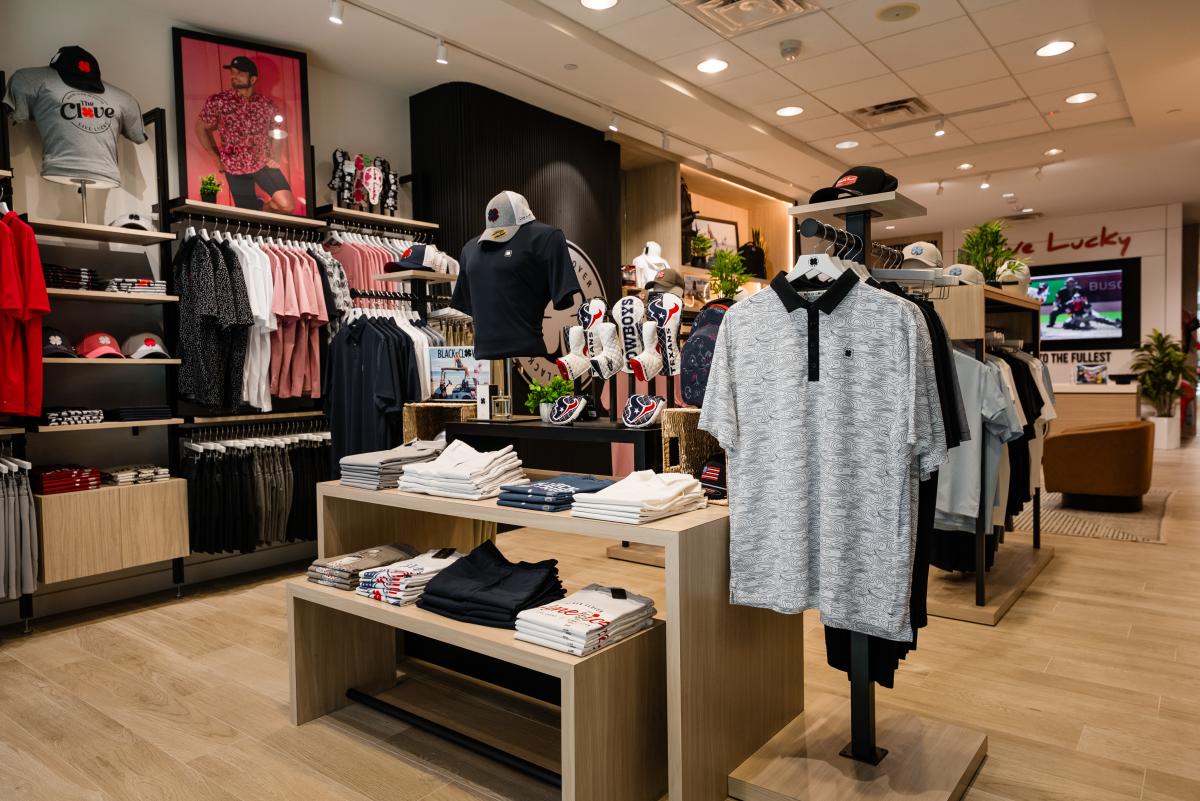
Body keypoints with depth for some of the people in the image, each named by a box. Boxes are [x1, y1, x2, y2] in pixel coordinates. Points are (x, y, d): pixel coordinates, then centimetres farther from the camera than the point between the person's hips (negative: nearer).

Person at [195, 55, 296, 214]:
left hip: (264, 164, 1)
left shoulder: (266, 103, -1)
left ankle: (264, 209, 18)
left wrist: (274, 156, 2)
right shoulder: (217, 101, -7)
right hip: (235, 168, -1)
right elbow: (201, 128, 5)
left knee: (287, 206, -15)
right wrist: (217, 157, 2)